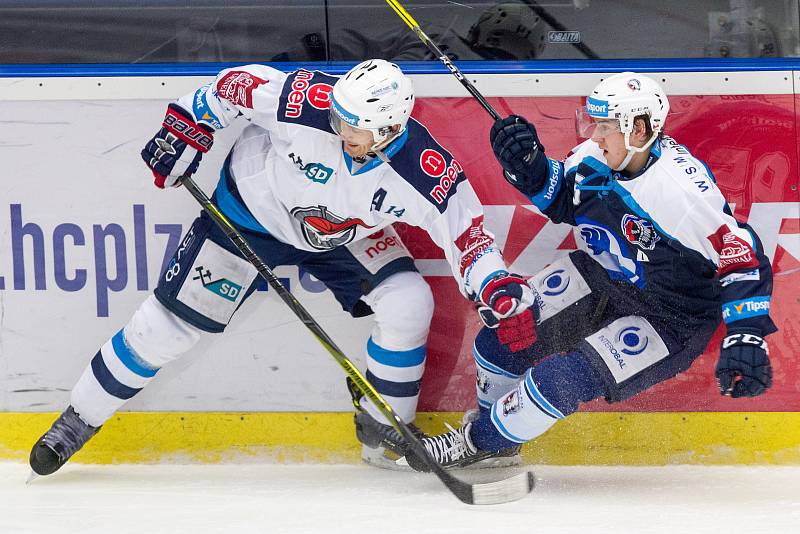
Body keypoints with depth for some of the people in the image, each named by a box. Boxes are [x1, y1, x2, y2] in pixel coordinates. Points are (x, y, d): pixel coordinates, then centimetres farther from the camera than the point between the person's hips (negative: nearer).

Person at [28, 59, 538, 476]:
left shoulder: (426, 173, -32)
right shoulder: (309, 103, -36)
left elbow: (467, 231, -28)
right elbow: (238, 84, -20)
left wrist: (501, 292, -44)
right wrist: (186, 126, -15)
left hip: (347, 235, 2)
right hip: (254, 208, -2)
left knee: (408, 304, -17)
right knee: (175, 317, -5)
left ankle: (383, 432, 3)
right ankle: (80, 419, 11)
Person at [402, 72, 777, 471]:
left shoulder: (684, 189, -32)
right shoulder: (597, 156, -11)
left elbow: (742, 257, -30)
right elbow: (560, 200, 8)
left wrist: (746, 339, -38)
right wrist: (528, 165, -12)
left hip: (670, 323, -7)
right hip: (601, 279, 8)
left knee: (565, 379, -20)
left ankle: (477, 443, 2)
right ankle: (492, 417, 24)